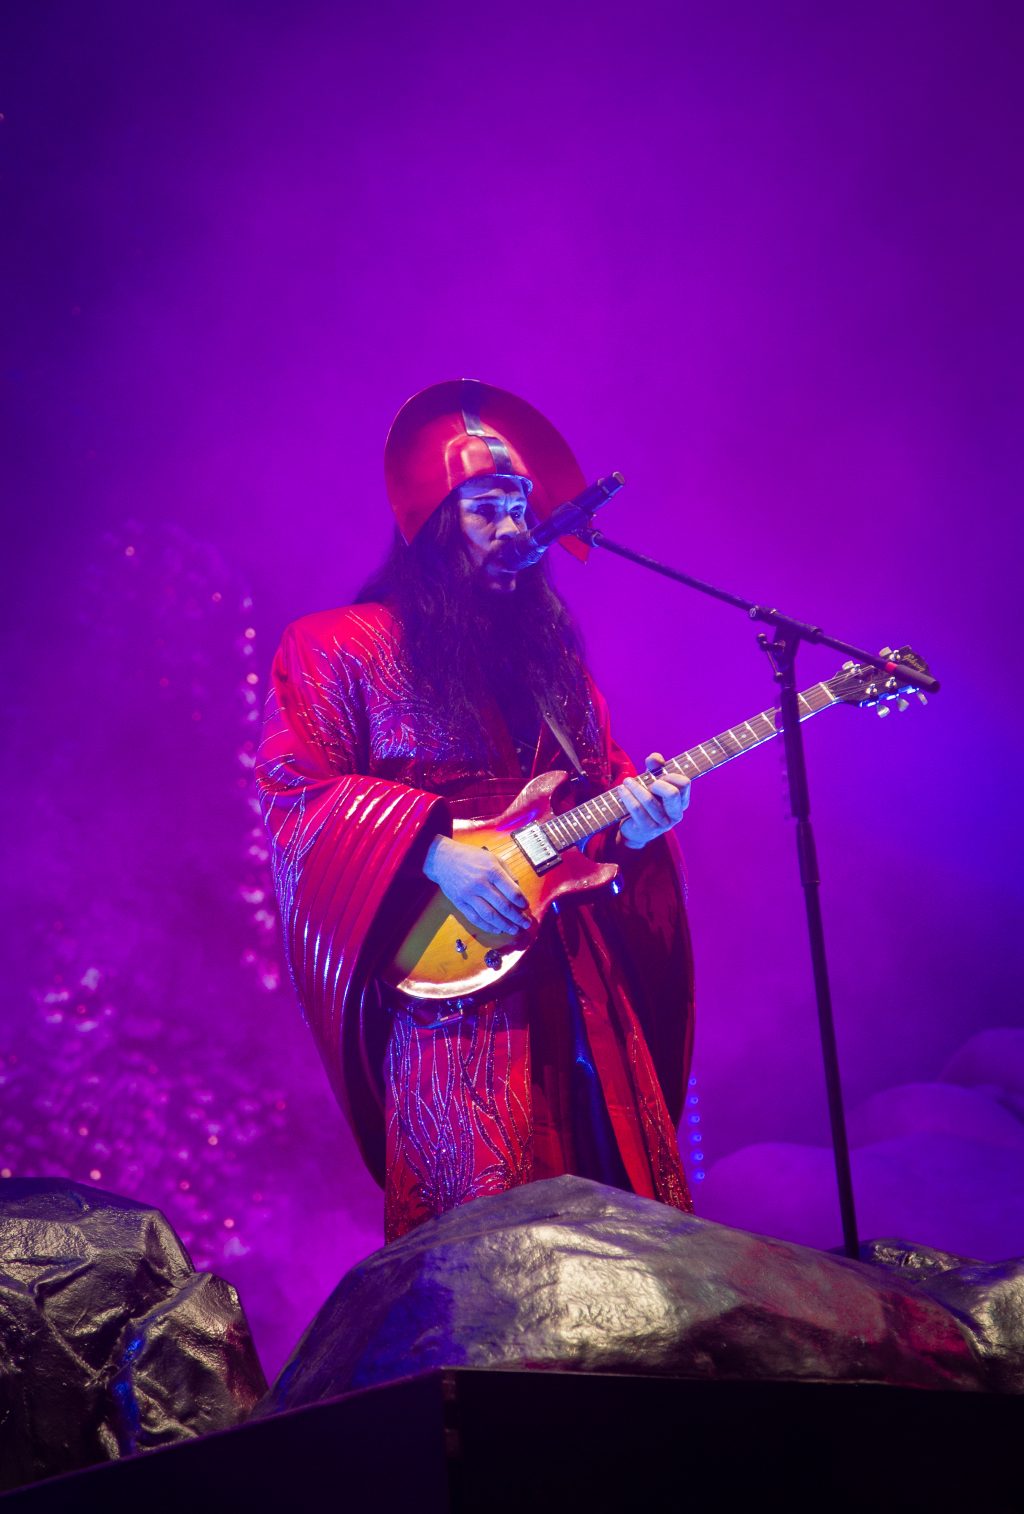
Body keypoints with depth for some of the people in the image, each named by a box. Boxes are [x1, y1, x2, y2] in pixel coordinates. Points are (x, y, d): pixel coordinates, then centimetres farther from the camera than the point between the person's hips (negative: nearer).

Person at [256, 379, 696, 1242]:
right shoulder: (340, 650, 0)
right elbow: (295, 798, -8)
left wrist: (632, 813, -2)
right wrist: (432, 853, -19)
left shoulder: (547, 644, 17)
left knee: (624, 1177, 7)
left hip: (578, 973, 6)